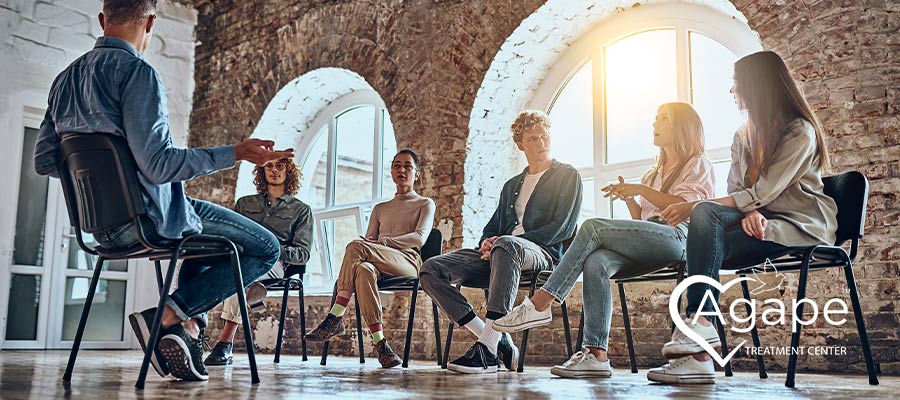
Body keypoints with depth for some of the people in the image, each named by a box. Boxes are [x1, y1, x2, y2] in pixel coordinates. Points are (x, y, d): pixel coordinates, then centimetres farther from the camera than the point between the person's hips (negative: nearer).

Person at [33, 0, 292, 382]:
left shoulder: (65, 78, 9)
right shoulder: (137, 72, -17)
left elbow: (44, 160, 13)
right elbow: (157, 165, -24)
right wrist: (236, 153, -20)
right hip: (149, 218, -9)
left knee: (205, 231, 34)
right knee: (265, 248, 0)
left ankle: (186, 325, 17)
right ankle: (168, 314, -10)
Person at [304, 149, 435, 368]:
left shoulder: (425, 204, 18)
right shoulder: (380, 208, 32)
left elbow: (420, 238, -1)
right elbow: (369, 239, 19)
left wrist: (382, 241, -14)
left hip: (408, 262, -3)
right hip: (381, 267, 4)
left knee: (356, 246, -32)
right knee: (364, 269, -38)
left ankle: (336, 318, -34)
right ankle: (379, 342, -45)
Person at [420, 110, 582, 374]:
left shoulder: (567, 175, 12)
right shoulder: (511, 186, 29)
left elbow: (563, 227, -3)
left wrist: (507, 240, -13)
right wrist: (487, 242, 0)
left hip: (544, 252, -6)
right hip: (498, 253, 6)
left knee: (506, 245, -44)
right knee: (431, 269, -16)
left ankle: (487, 351, -46)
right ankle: (498, 342, -21)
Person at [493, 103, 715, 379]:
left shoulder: (698, 165, 15)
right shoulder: (655, 173, 37)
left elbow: (686, 207, -5)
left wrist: (640, 190, -7)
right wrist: (628, 199, 10)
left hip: (677, 237, -6)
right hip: (648, 244, 6)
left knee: (593, 227, -27)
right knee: (596, 262, -28)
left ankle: (540, 304, -32)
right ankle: (596, 354, -38)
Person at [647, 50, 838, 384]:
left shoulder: (800, 132, -8)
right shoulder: (743, 137, 17)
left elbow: (762, 193, -18)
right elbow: (736, 193, 6)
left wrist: (692, 206, -21)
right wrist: (749, 213, -19)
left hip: (802, 225, -6)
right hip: (758, 221, 6)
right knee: (707, 213, -28)